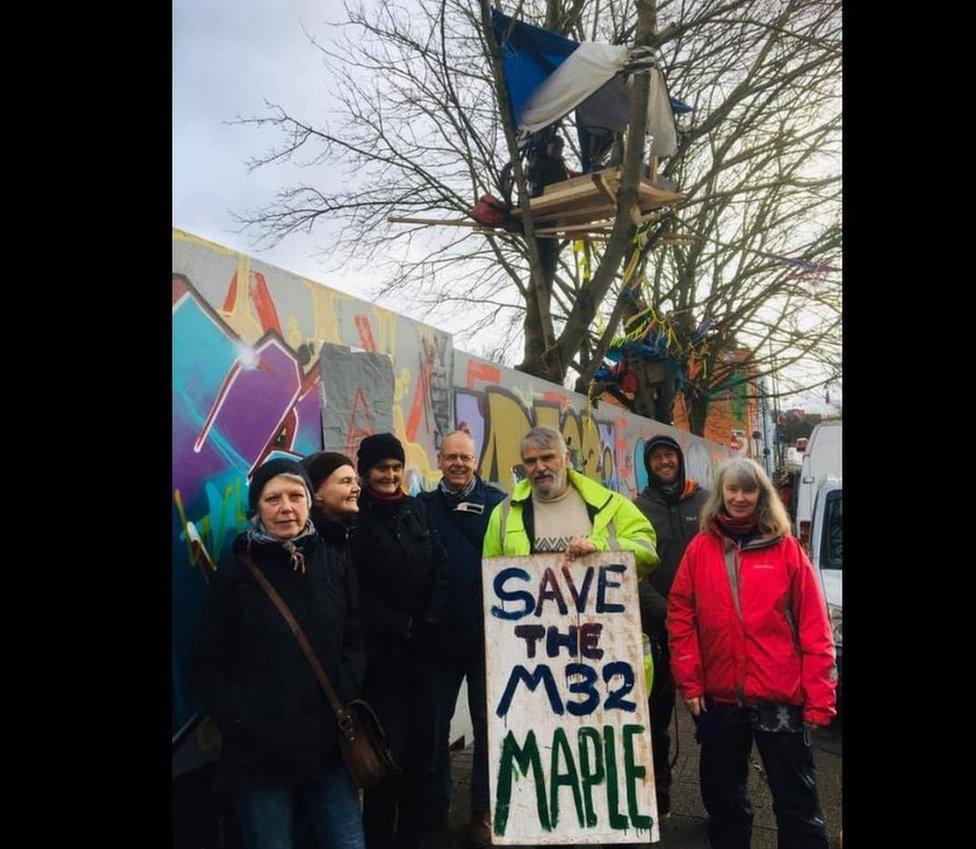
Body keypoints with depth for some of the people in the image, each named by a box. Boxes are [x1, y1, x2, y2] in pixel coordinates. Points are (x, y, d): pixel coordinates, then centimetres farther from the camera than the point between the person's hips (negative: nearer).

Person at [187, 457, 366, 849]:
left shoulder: (335, 567, 4)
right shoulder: (235, 576, -3)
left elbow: (355, 643, 8)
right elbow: (204, 669, -2)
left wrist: (343, 698, -7)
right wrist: (244, 719, -12)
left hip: (329, 747, 2)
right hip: (260, 756, -2)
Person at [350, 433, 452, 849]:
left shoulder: (416, 509, 10)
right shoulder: (354, 519, -5)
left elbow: (441, 569, 7)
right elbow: (359, 594, -9)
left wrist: (431, 622, -6)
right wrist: (403, 628, -12)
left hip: (424, 649, 4)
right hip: (380, 654, -4)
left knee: (422, 748, 8)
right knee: (388, 751, -2)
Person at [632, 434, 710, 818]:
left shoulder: (705, 501, 6)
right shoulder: (637, 509, 4)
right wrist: (664, 612, -11)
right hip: (658, 627, 0)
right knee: (657, 713, 8)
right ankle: (658, 798, 21)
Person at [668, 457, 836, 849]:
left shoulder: (786, 548, -2)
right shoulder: (700, 549, 2)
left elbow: (814, 628, -2)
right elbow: (680, 616, 2)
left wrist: (819, 698, -5)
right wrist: (689, 681, -3)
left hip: (780, 696, -2)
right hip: (718, 696, 2)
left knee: (796, 801, 8)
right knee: (722, 795, 18)